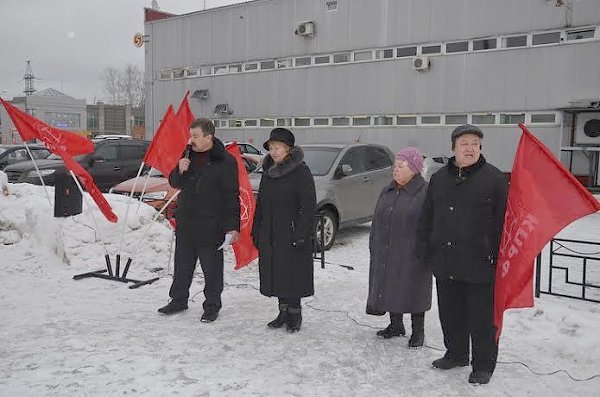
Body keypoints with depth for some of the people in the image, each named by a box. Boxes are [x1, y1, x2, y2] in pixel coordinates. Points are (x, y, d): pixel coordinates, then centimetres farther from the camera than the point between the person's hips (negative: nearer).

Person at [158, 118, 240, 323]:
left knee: (212, 267, 5)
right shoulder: (188, 155, 8)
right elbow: (174, 183, 15)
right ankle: (178, 300, 32)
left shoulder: (225, 161, -12)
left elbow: (232, 196, -12)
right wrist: (179, 171, -8)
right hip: (185, 222, 6)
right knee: (182, 264, 17)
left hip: (211, 225, -6)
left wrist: (232, 226, -16)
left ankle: (212, 306, 19)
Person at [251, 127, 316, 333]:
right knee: (276, 275, 11)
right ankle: (284, 312, 23)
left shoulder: (300, 171, -9)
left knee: (292, 275, -2)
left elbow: (308, 206, -13)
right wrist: (256, 231, 15)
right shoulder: (268, 171, 13)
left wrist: (301, 235, -18)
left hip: (291, 235, -7)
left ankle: (294, 314, 12)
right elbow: (260, 203, 19)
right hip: (270, 235, 7)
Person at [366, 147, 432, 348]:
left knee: (413, 291, 3)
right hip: (385, 254, 7)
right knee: (390, 289, 13)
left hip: (411, 256, -6)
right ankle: (396, 325, 31)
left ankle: (418, 332, 18)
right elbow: (377, 221, 16)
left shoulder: (425, 193, -10)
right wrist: (374, 247, 15)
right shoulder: (387, 192, 11)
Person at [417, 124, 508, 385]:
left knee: (482, 317, 5)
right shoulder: (439, 179, 11)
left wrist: (498, 255, -10)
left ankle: (483, 365, 21)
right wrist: (426, 249, 10)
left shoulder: (494, 178, -4)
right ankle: (456, 354, 35)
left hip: (480, 265, -5)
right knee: (450, 313, 16)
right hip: (445, 263, 5)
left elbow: (503, 220, -6)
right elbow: (426, 218, 16)